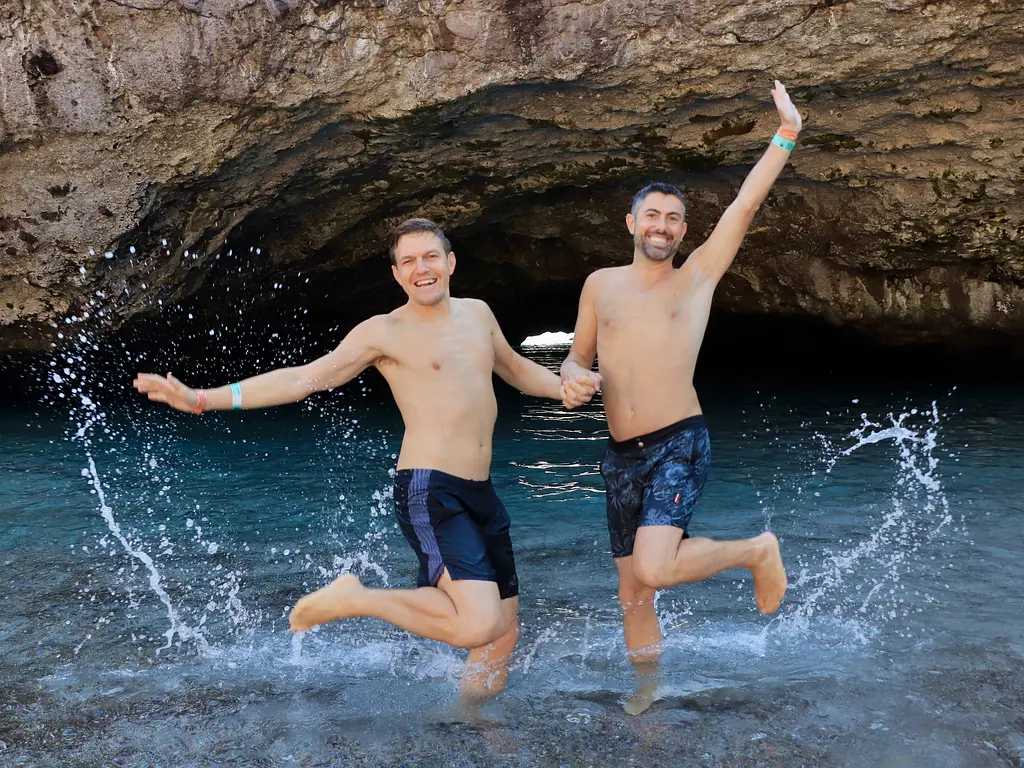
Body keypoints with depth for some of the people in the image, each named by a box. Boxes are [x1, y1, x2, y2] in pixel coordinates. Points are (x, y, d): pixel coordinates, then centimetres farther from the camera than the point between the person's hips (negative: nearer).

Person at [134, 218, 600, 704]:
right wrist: (202, 399, -8)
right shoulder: (384, 332, -2)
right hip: (429, 493, -7)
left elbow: (517, 369, 31)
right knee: (479, 624, -25)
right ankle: (349, 599, -6)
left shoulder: (477, 313, 16)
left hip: (481, 495, 7)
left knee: (503, 637, 12)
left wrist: (565, 388, 10)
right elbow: (303, 378, -3)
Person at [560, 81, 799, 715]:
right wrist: (572, 377, -4)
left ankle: (758, 551, 4)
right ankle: (648, 690, 34)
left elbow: (747, 203, -4)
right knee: (632, 596, 11)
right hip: (622, 456, 4)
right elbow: (577, 359, 19)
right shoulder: (602, 285, 11)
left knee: (654, 570, -24)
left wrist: (787, 135, -10)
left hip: (679, 445, -4)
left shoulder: (697, 276, 3)